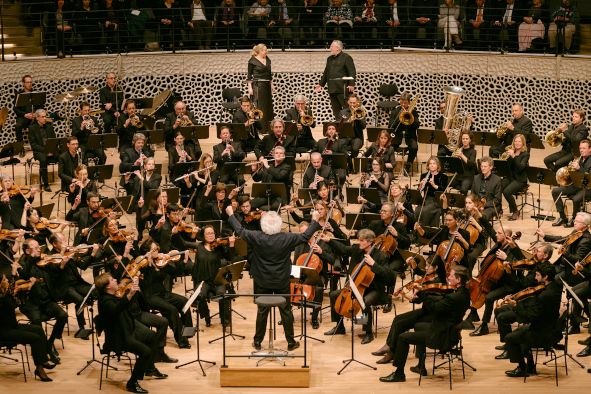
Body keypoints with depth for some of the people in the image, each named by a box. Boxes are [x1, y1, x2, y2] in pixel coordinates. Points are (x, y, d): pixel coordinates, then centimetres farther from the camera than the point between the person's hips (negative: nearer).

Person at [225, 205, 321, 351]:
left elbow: (240, 231, -5)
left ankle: (258, 342, 21)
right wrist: (314, 221, 9)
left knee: (262, 311, 12)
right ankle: (291, 342, 17)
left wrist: (231, 214, 8)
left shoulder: (256, 237, -16)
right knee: (286, 311, 10)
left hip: (262, 282, 1)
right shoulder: (287, 238, -16)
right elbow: (305, 236, -5)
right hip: (282, 282, -1)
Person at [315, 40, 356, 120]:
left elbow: (352, 72, -10)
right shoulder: (329, 59, 20)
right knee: (335, 109, 8)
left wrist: (351, 84, -19)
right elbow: (325, 73, 25)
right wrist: (321, 84, 19)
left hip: (343, 88, -7)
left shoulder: (346, 57, -3)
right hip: (332, 89, 7)